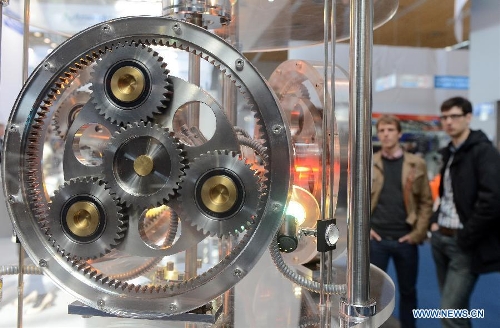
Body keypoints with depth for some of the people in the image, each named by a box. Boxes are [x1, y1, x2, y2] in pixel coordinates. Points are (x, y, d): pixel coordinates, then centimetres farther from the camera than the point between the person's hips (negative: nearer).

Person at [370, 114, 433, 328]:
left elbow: (426, 202, 2)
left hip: (406, 239, 1)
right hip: (376, 239, 0)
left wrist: (419, 232, -6)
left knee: (408, 291, 15)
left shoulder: (416, 164, 2)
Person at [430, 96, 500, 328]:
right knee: (455, 308, 17)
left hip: (463, 244, -8)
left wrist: (466, 238, -17)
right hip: (440, 238, 8)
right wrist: (435, 221, 9)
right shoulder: (449, 152, 13)